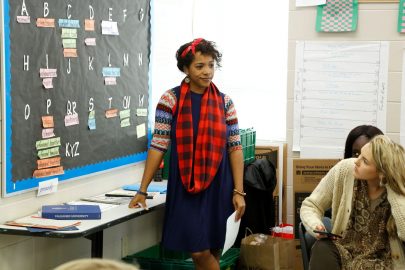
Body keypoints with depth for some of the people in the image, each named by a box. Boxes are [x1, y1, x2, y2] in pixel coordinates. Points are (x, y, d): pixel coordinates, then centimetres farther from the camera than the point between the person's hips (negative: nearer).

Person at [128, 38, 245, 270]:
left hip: (217, 187, 2)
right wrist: (143, 190, -6)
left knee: (212, 251, 7)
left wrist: (239, 191, -4)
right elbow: (158, 146, -4)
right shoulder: (171, 100, -4)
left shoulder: (224, 102, 2)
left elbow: (235, 147, 2)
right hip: (185, 187, -2)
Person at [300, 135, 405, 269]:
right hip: (343, 250, 2)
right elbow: (310, 206, 2)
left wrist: (393, 188, -25)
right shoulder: (344, 169, -8)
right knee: (322, 249, -31)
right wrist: (315, 225, -20)